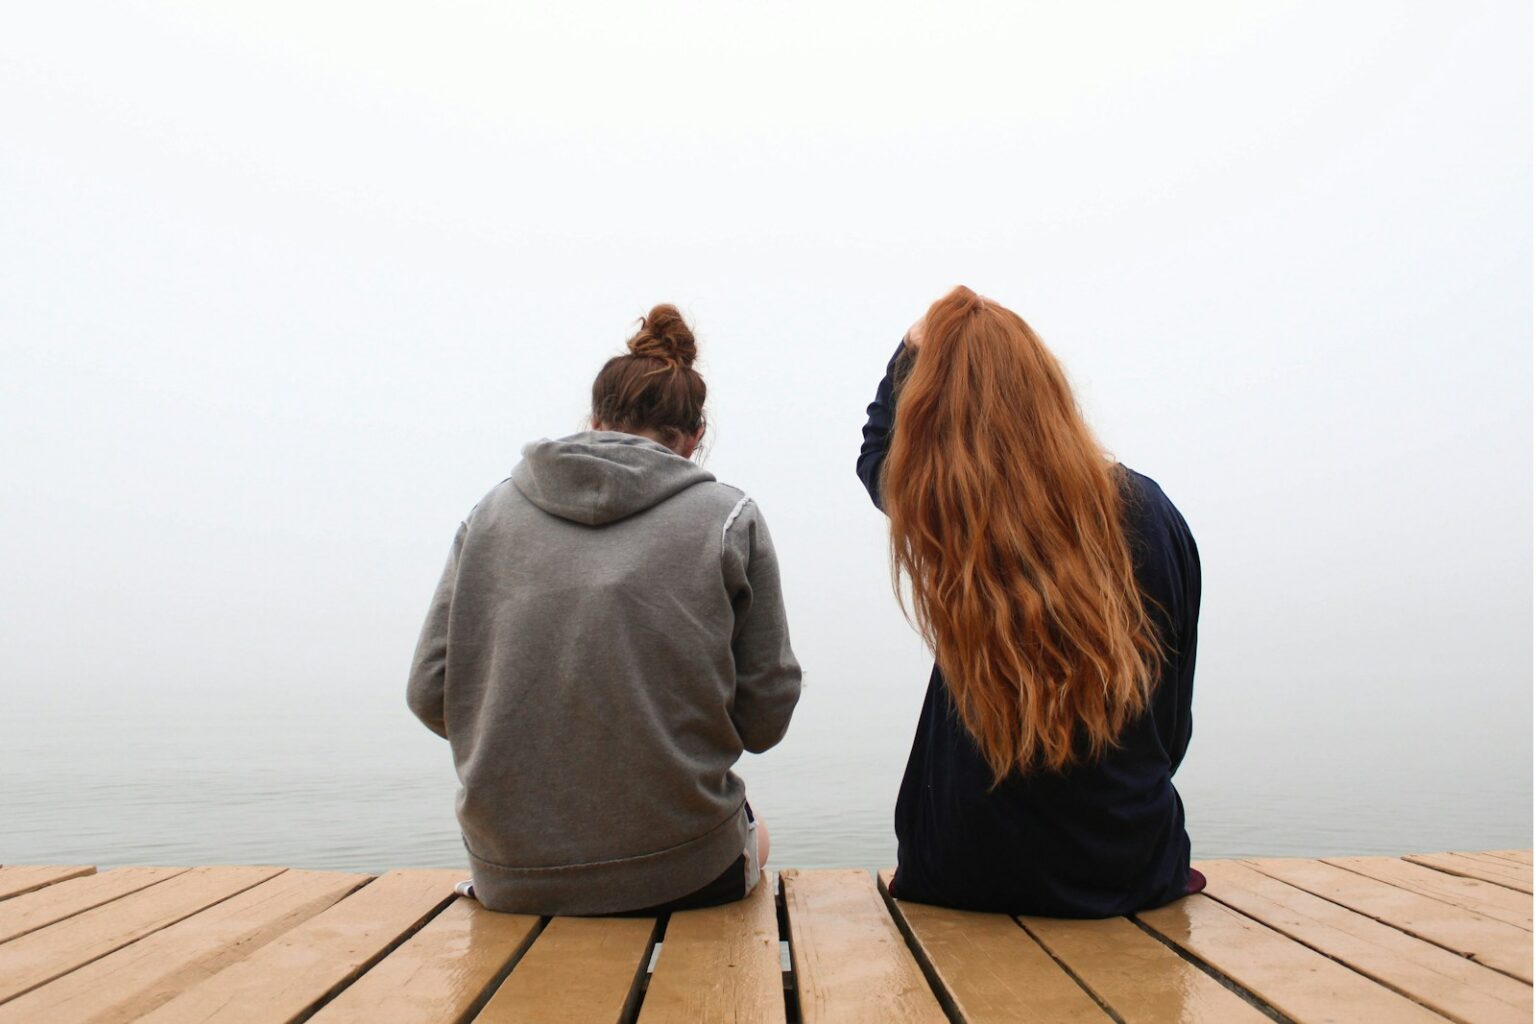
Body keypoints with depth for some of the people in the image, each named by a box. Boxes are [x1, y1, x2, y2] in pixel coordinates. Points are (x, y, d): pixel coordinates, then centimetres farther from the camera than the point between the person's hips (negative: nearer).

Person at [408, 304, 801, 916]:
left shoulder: (489, 511, 2)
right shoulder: (728, 517, -5)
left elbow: (429, 694, 1)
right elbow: (764, 717, -3)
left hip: (507, 878, 3)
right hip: (678, 873, -2)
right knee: (755, 834, 33)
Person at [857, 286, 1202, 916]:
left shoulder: (936, 508, -16)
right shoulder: (1146, 510, -11)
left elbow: (876, 453, 10)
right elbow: (1175, 721, 0)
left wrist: (915, 348, 21)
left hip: (972, 877, -1)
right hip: (1134, 871, 2)